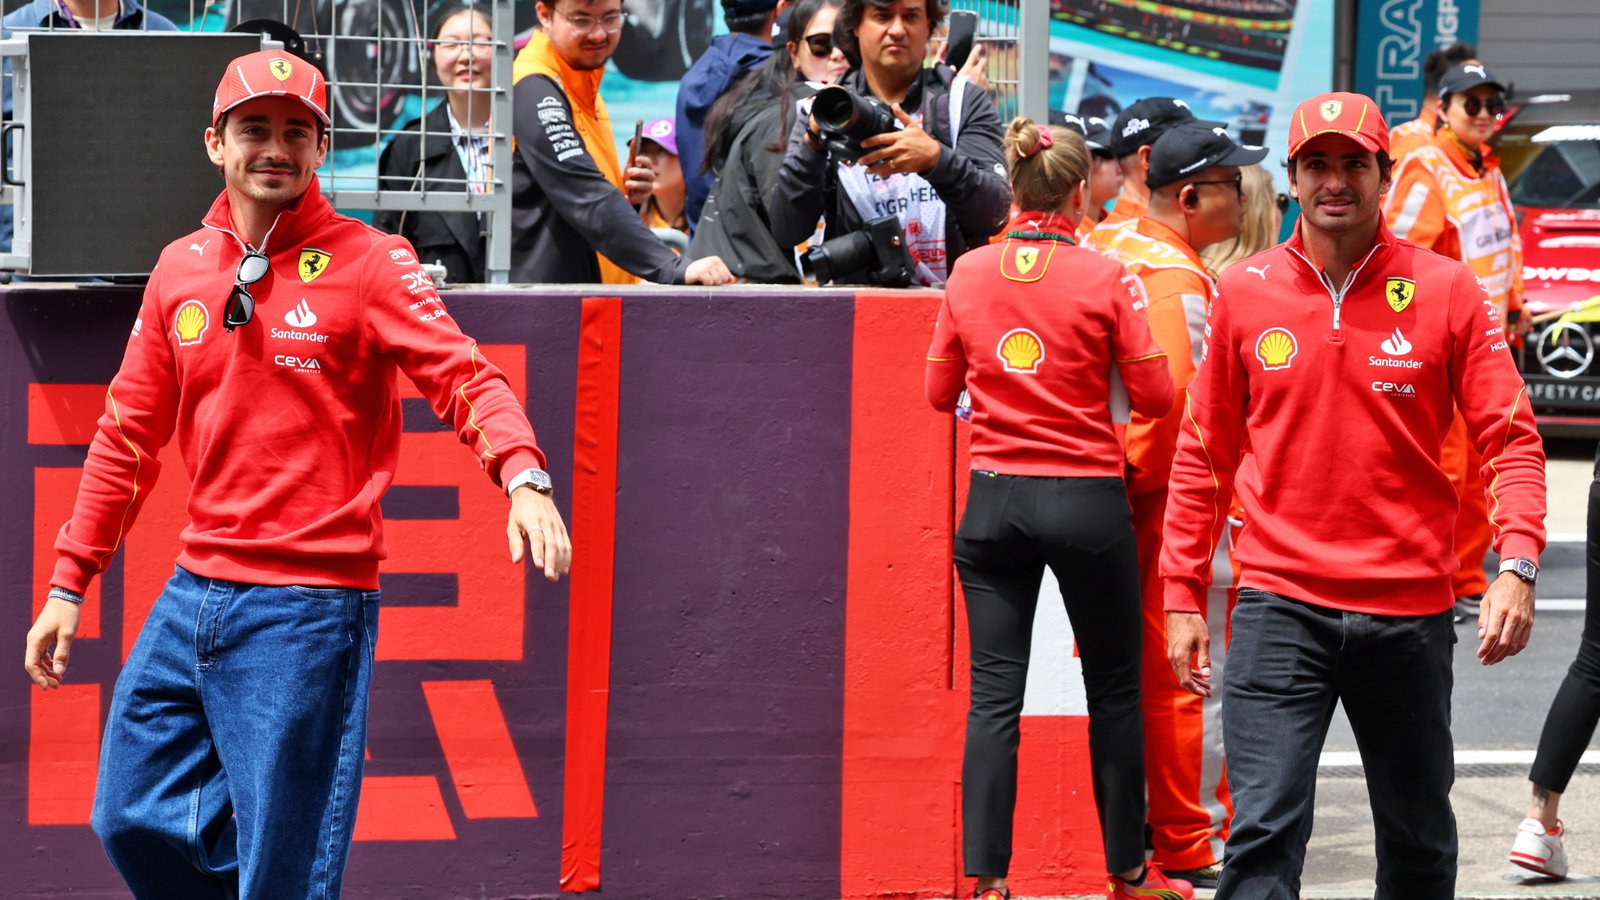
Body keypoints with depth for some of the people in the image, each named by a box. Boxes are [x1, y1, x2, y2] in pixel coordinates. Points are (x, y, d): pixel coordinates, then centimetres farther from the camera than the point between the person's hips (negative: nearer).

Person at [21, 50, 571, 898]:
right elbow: (129, 436, 15)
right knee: (132, 819, 8)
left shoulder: (368, 263, -5)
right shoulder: (179, 269, 10)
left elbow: (464, 376, -15)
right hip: (193, 596, 6)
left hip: (309, 606, -6)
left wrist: (523, 476, -34)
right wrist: (69, 582, 13)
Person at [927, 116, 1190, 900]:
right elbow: (1155, 396, -6)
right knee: (1113, 689, 11)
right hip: (1086, 500, -2)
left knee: (994, 695, 3)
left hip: (994, 501, 2)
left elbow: (940, 391, 10)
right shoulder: (1104, 278, -8)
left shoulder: (968, 274, 1)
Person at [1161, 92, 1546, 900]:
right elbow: (1204, 455, 8)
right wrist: (1182, 595, 6)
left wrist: (1517, 566, -18)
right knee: (1264, 827, -12)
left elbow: (1510, 438, -4)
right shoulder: (1243, 293, 2)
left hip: (1410, 610, 1)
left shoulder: (1447, 291, -2)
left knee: (1418, 835, 14)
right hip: (1281, 605, -1)